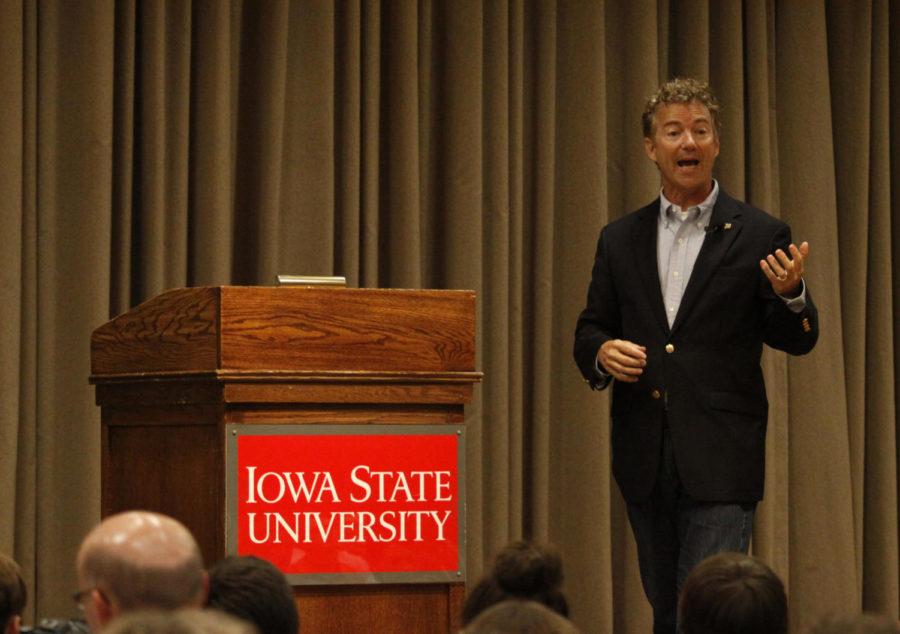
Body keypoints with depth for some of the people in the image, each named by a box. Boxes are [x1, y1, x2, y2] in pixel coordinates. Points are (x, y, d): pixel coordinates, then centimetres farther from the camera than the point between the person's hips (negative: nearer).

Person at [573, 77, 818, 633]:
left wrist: (791, 294, -22)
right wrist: (602, 353, -9)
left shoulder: (760, 236, 0)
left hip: (719, 461, -4)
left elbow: (797, 341, 0)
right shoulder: (620, 239, 11)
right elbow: (589, 331, 15)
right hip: (645, 458, 4)